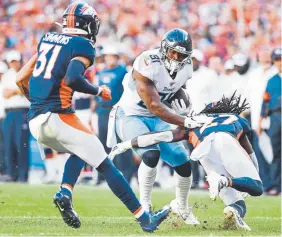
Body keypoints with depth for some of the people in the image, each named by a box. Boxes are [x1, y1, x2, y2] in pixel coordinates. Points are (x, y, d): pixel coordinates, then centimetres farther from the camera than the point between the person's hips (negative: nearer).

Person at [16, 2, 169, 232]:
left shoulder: (47, 39, 18)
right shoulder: (83, 45, -3)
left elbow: (21, 79, 18)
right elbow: (72, 78, -20)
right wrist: (98, 90, -4)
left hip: (35, 122, 7)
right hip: (59, 116, -7)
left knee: (80, 151, 29)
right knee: (105, 165, -1)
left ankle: (65, 193, 3)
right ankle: (144, 218, -1)